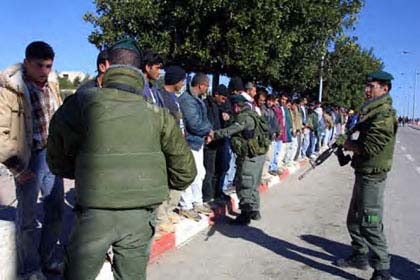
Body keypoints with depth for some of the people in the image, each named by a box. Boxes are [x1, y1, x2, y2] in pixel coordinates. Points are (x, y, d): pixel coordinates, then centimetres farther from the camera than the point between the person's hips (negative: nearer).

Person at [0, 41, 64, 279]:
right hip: (29, 160, -6)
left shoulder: (51, 83, 5)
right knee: (28, 218, 6)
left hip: (53, 156, 6)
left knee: (56, 212, 15)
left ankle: (49, 260, 34)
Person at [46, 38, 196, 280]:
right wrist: (160, 183, 22)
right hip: (142, 215, 2)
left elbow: (57, 159, 0)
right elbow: (186, 169, 4)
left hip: (96, 212, -2)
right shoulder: (156, 112, 1)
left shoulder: (83, 101, -5)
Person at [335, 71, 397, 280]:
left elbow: (369, 147, -25)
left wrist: (345, 142, -9)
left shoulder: (385, 115, -19)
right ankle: (359, 256, 35)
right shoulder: (373, 112, 13)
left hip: (372, 176, -10)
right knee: (354, 220, 20)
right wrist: (348, 145, 1)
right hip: (363, 174, 10)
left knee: (370, 224, -6)